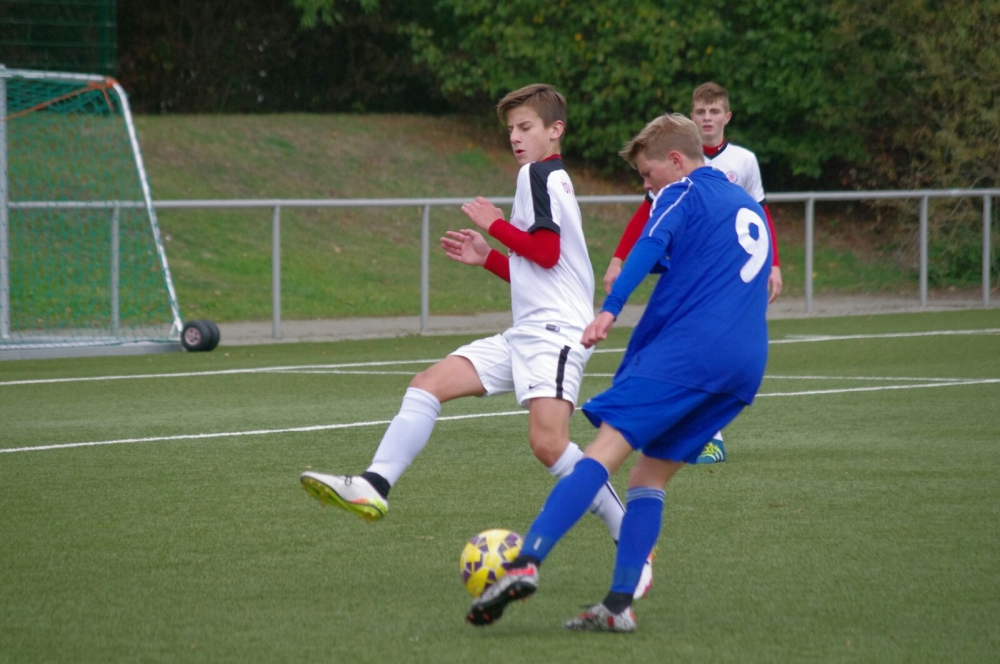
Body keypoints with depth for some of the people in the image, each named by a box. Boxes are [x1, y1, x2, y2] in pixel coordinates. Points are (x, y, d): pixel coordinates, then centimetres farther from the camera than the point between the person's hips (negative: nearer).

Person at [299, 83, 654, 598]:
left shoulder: (540, 174, -5)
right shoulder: (551, 180, 25)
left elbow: (547, 252, -16)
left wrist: (495, 224, -5)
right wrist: (487, 258, 22)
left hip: (555, 330, -11)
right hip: (524, 335, 11)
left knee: (547, 443, -22)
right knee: (428, 385, 0)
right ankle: (374, 487, -11)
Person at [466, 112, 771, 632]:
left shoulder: (684, 195, 4)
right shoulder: (751, 209, 28)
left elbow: (650, 248, -15)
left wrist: (610, 310, -30)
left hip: (686, 346, -8)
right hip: (747, 363, 8)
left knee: (605, 449, -15)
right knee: (651, 474, 11)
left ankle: (526, 563, -30)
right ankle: (619, 605, -1)